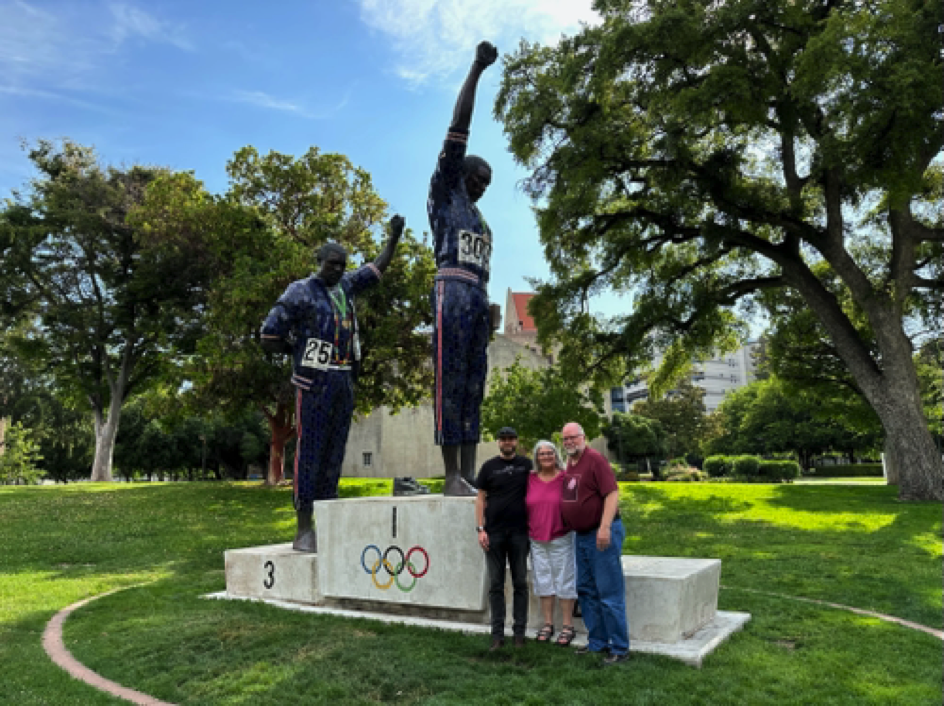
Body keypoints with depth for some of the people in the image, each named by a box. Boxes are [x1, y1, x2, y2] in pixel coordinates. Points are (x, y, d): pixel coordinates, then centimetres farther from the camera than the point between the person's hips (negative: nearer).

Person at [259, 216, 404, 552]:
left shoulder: (345, 286, 15)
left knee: (333, 455, 8)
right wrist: (302, 353, 4)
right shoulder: (300, 292, -4)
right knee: (309, 454, -6)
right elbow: (269, 337, -5)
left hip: (344, 382, 7)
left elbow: (377, 268, 28)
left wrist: (394, 237, 20)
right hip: (314, 383, -7)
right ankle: (303, 531, -1)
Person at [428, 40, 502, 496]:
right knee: (450, 383, -12)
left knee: (472, 386, 1)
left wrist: (487, 310, 16)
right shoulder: (443, 193, 11)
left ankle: (470, 476, 1)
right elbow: (458, 130, 5)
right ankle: (452, 476, -13)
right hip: (452, 292, -8)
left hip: (477, 297, 8)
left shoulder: (479, 218, 31)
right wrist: (477, 70, 3)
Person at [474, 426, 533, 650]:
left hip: (519, 532, 0)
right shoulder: (489, 466, 5)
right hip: (494, 533, 0)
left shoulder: (526, 464, 6)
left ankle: (519, 632, 16)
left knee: (520, 583, 6)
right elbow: (480, 498, 4)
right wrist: (480, 529, -5)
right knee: (495, 584, 5)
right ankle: (497, 634, 13)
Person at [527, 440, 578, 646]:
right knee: (543, 580, 11)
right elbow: (525, 506, 10)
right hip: (536, 539, 3)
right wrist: (526, 532, 8)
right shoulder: (530, 479, 3)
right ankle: (548, 624, 23)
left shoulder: (565, 478, -7)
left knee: (564, 580, 4)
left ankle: (568, 627, 15)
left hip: (561, 538, -3)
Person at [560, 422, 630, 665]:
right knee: (586, 591, 15)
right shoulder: (569, 465, 12)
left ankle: (620, 649, 8)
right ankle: (597, 642, 27)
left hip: (602, 535, -9)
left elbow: (612, 493, -21)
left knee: (609, 593, -3)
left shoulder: (595, 460, -13)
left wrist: (605, 528, -27)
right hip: (581, 536, 9)